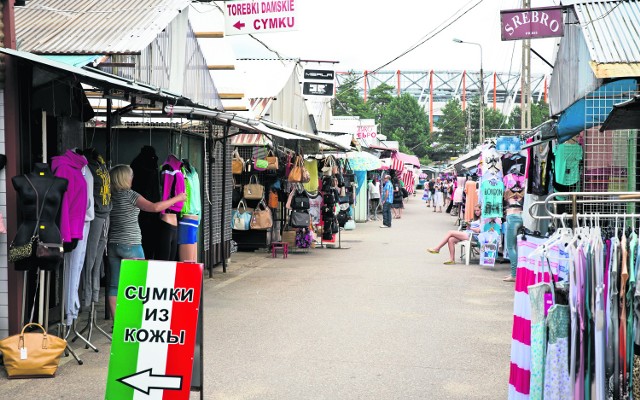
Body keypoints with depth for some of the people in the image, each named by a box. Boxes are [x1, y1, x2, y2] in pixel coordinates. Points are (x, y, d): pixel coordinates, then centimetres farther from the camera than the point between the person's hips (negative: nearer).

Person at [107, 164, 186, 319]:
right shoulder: (129, 195, -10)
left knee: (115, 285, 4)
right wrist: (177, 198, -10)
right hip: (130, 244, -6)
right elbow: (154, 207, -18)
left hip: (113, 245, 6)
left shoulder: (110, 196, 7)